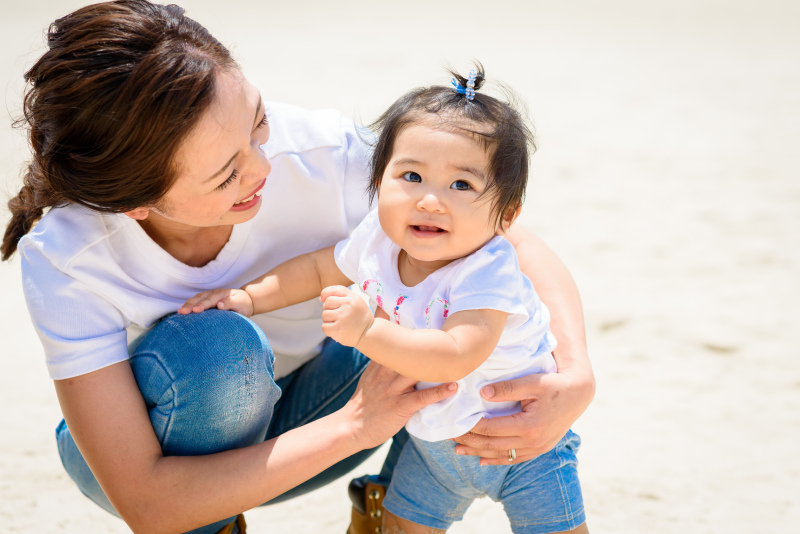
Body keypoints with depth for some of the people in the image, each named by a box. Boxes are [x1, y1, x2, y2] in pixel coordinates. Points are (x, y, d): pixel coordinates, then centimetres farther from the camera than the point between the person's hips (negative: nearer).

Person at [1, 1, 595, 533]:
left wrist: (577, 378, -39)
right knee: (216, 347, -36)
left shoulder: (319, 153, -29)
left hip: (288, 409, 3)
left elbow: (517, 246, -20)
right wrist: (355, 426, -36)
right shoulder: (65, 261, -33)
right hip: (157, 447, -2)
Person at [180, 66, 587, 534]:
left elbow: (455, 357, -46)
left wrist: (365, 331, -48)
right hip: (435, 439, 5)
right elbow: (317, 270, 7)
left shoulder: (489, 271, -34)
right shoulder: (377, 241, -14)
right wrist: (249, 298, -2)